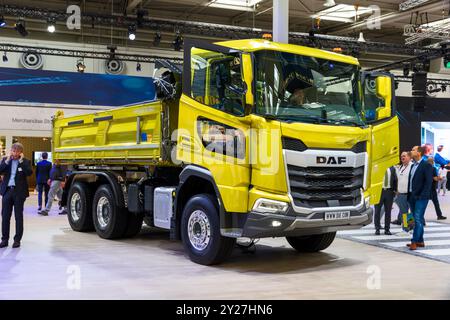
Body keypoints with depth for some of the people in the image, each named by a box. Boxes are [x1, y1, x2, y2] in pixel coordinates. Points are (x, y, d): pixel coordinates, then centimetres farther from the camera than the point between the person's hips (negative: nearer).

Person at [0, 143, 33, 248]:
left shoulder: (26, 162, 1)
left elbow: (29, 172, -16)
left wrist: (21, 161, -15)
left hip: (19, 191, -3)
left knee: (18, 216, 3)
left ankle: (17, 240, 9)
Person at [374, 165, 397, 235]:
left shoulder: (392, 169, 9)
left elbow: (395, 180, 14)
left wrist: (395, 190, 6)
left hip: (389, 191, 3)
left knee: (388, 211, 6)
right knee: (377, 211, 1)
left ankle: (387, 229, 13)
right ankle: (377, 229, 9)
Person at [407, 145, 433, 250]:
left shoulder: (426, 165, -7)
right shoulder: (413, 166, 18)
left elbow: (428, 182, -13)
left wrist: (422, 195, -20)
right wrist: (409, 196, 12)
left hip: (421, 197, -8)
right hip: (412, 197, 8)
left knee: (418, 219, -11)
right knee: (417, 219, 11)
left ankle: (414, 241, -12)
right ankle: (420, 241, 17)